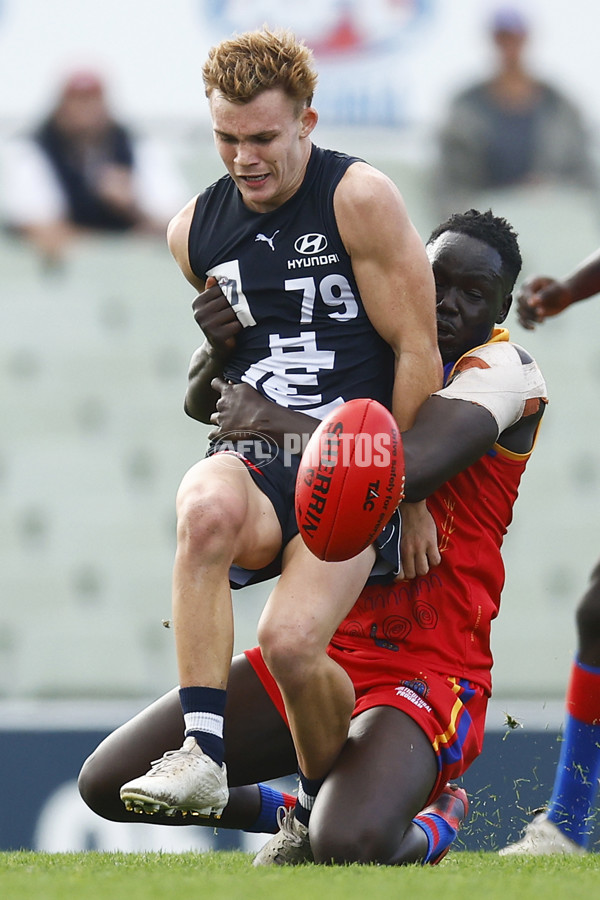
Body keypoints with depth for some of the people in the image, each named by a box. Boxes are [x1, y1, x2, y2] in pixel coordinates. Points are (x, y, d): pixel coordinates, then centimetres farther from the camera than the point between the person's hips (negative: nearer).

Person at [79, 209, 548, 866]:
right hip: (316, 649, 7)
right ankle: (291, 814, 26)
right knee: (108, 784, 2)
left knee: (347, 846, -34)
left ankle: (432, 828, 4)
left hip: (426, 670, -7)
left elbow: (413, 467, -27)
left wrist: (279, 421, -21)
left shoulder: (505, 369, -8)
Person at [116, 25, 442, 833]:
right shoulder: (194, 231, 12)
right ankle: (203, 759, -34)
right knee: (206, 506, -35)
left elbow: (417, 353, -3)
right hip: (253, 462, 3)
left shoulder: (361, 199, -4)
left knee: (290, 642, -26)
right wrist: (216, 352, 7)